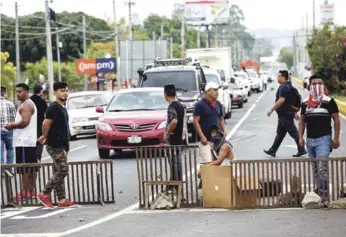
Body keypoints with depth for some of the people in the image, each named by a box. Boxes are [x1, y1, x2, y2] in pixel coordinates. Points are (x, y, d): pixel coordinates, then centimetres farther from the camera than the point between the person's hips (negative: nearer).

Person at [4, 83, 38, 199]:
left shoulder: (26, 105, -13)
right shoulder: (30, 104, 20)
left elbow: (25, 122, -25)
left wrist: (12, 125, -11)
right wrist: (14, 125, 13)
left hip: (24, 142, -11)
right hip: (30, 141, 11)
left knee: (24, 168, -8)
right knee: (32, 167, 10)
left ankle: (25, 192, -7)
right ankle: (31, 190, 14)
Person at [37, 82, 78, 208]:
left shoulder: (62, 108, 16)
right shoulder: (54, 107, -13)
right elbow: (46, 124, -21)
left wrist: (45, 137, 13)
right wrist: (46, 138, -7)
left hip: (62, 145, 9)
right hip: (55, 145, -9)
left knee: (59, 172, 9)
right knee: (62, 171, -11)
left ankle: (62, 200, 12)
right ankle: (44, 194, -4)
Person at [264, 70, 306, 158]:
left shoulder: (284, 87, -19)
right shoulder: (288, 86, 15)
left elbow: (281, 100, -27)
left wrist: (271, 110, -22)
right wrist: (295, 112, 27)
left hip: (286, 115, -11)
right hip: (284, 114, 11)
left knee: (293, 132, -4)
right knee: (280, 133, 12)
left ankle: (301, 150, 2)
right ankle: (272, 151, 17)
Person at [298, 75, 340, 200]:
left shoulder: (329, 101, -6)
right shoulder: (305, 103, 9)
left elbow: (336, 119, -4)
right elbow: (302, 120, 16)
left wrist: (336, 138, -8)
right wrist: (300, 137, 6)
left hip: (323, 139, -6)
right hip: (310, 140, 6)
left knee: (322, 168, -15)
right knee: (315, 169, 13)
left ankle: (325, 195, -12)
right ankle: (319, 192, 24)